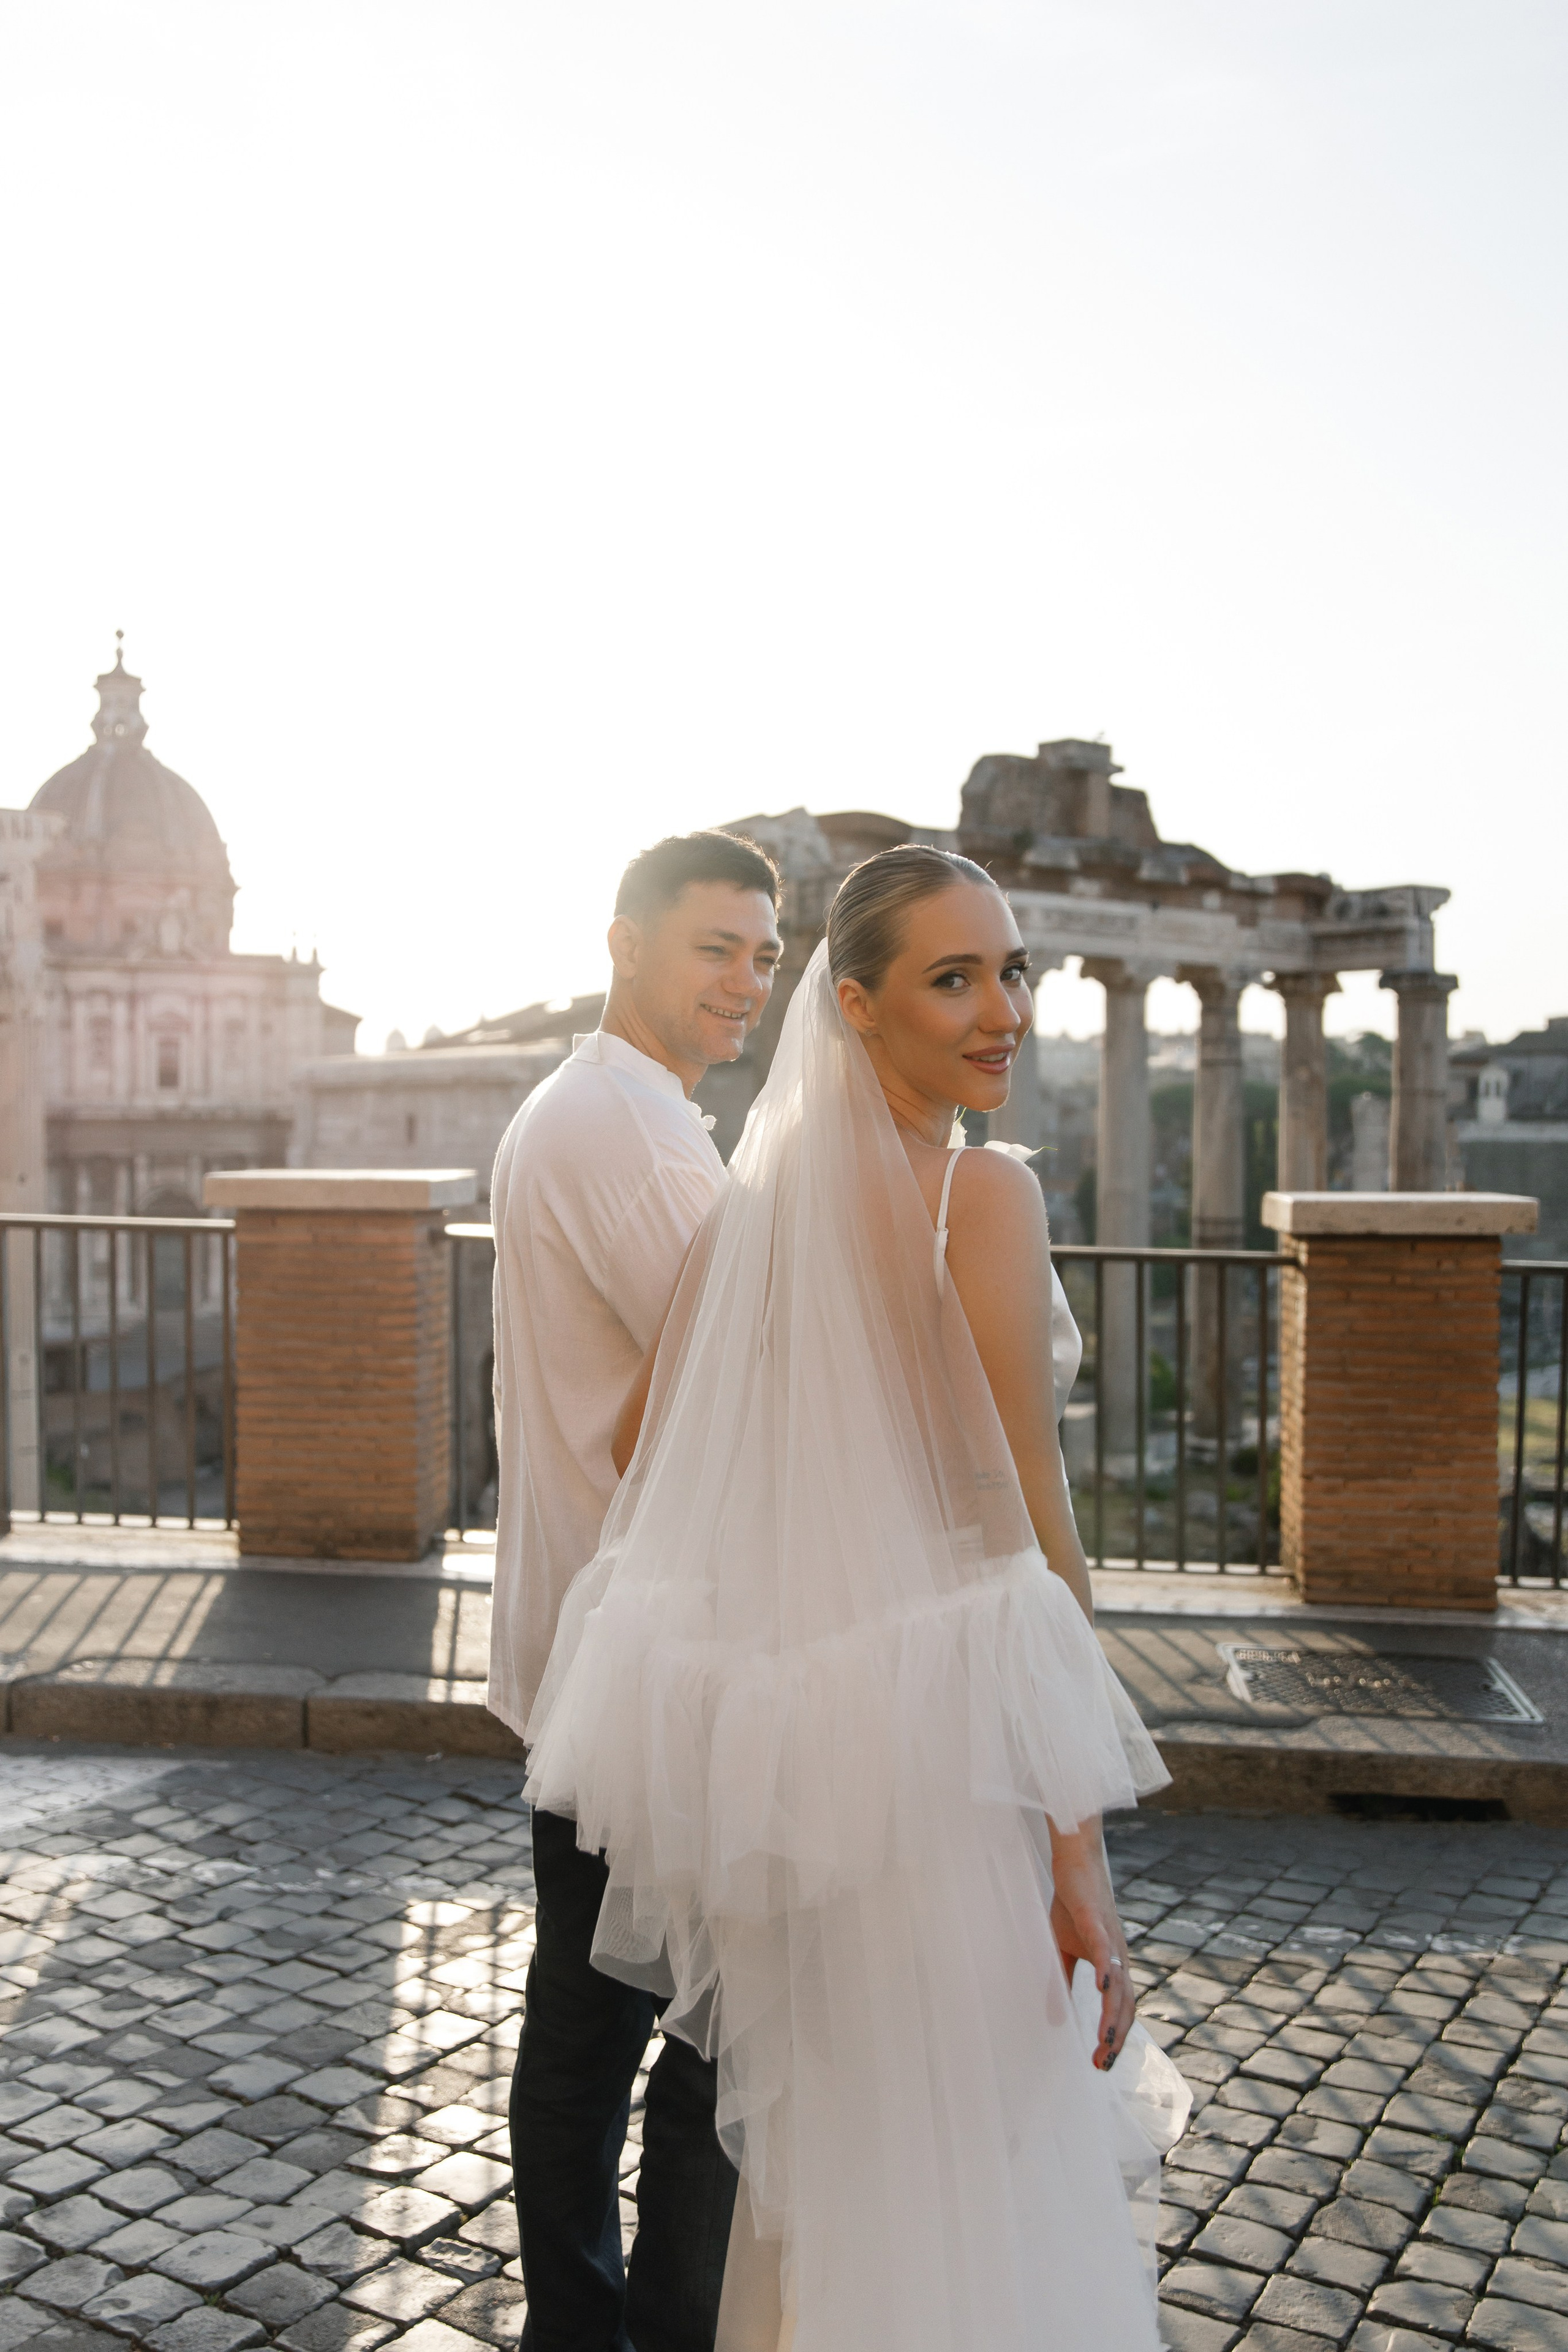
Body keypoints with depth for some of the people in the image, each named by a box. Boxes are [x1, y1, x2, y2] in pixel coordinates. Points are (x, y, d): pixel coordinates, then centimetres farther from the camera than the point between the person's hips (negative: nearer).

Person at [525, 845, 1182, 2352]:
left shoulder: (759, 1191, 4)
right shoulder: (984, 1197, -16)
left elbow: (641, 1436, 9)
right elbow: (1031, 1529, -18)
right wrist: (1080, 1850, -13)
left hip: (787, 1740, 7)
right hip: (935, 1738, -7)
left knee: (824, 2152, 26)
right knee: (975, 2172, 10)